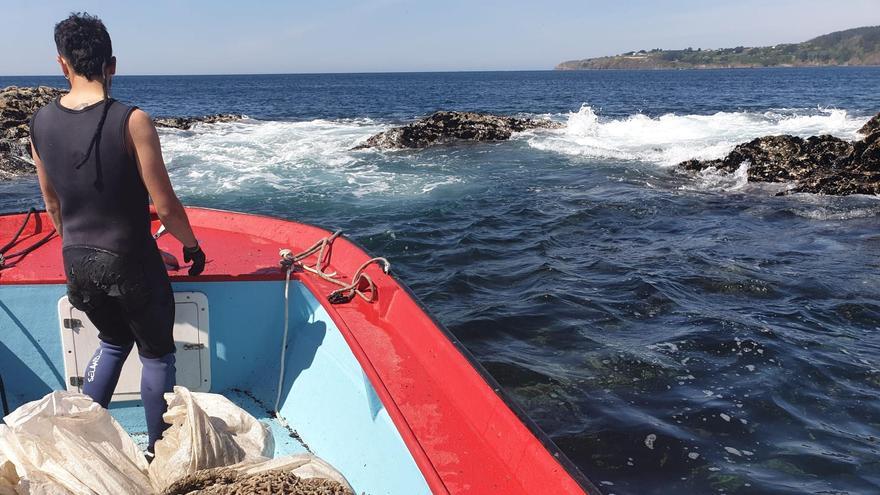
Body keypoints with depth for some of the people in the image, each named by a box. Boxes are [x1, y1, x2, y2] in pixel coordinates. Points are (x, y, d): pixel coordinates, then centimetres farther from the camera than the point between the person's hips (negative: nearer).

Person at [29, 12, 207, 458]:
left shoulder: (40, 123, -2)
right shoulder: (131, 121, -19)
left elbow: (53, 205, 10)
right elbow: (165, 206, -16)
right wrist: (192, 245, 1)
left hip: (77, 264, 5)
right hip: (131, 264, -5)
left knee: (114, 341, 29)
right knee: (156, 354, 15)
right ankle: (157, 449, 26)